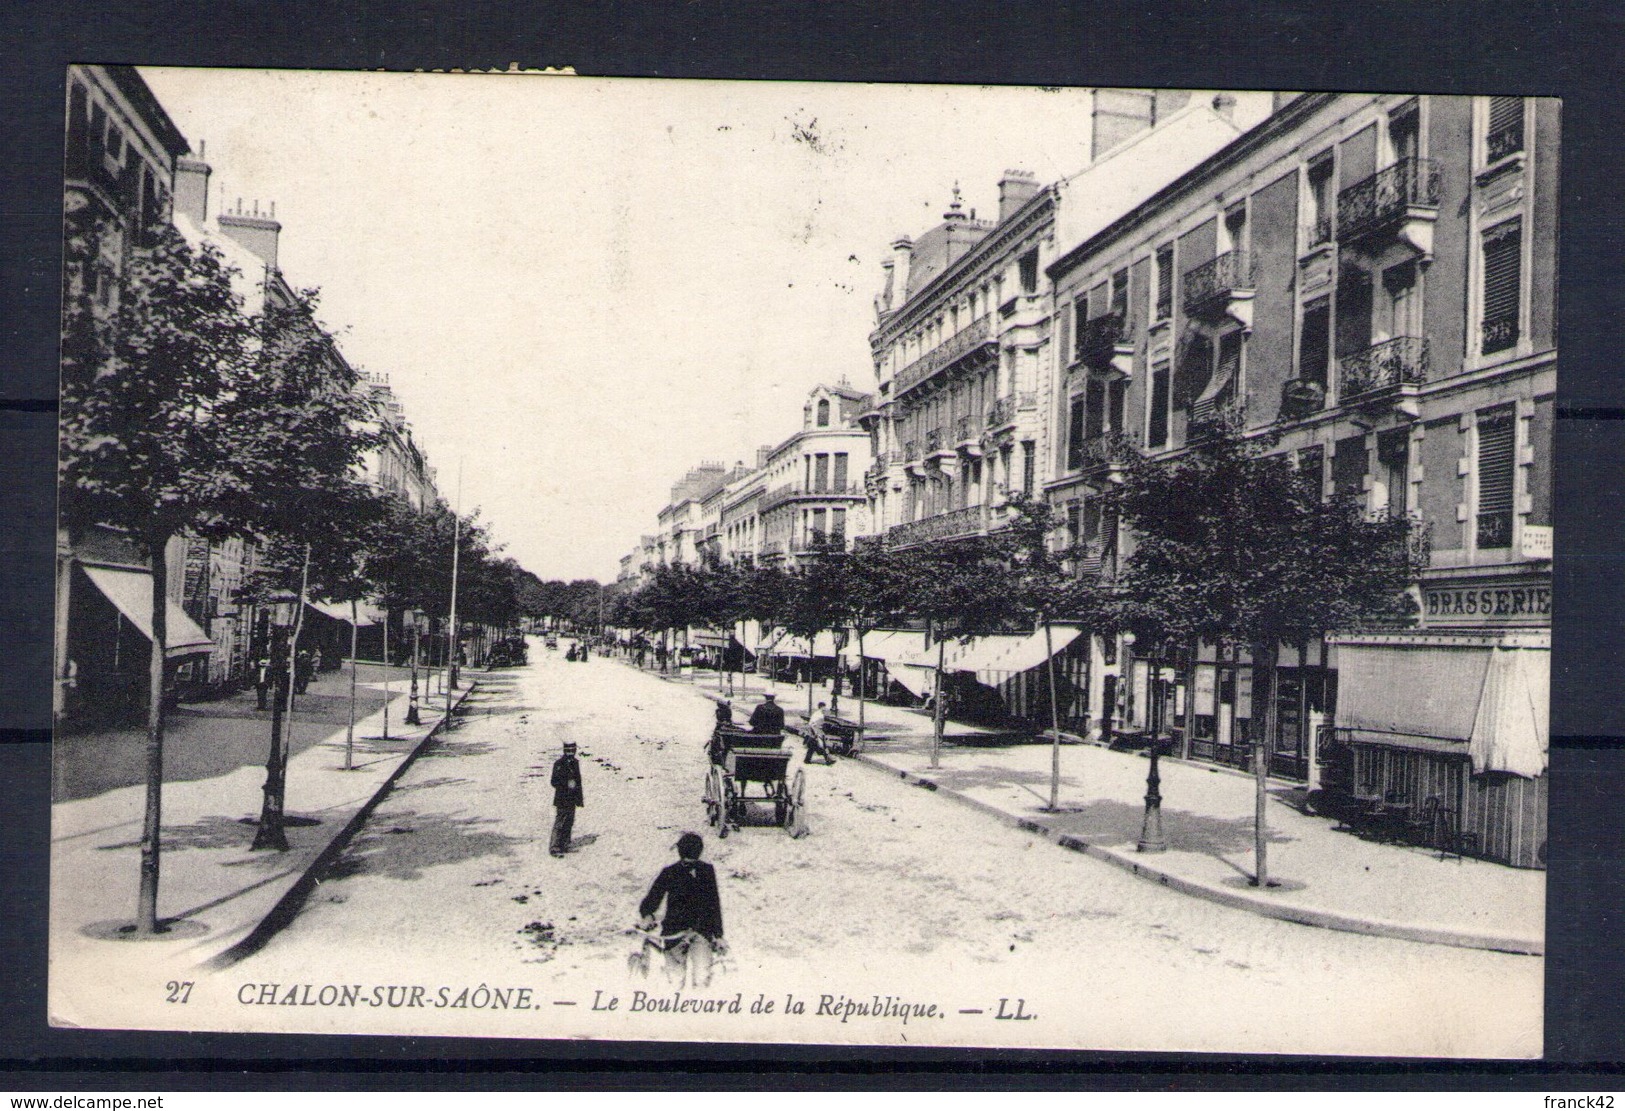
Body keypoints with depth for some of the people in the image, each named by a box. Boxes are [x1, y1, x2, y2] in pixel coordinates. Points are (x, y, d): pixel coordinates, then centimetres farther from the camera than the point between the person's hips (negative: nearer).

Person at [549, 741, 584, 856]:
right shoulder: (558, 764, -11)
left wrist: (580, 797, 19)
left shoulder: (575, 763, 10)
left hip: (572, 799, 7)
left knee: (569, 823, 11)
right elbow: (554, 782, -12)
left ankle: (564, 845, 19)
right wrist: (567, 784, -24)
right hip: (562, 799, -7)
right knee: (559, 823, -7)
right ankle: (554, 848, -5)